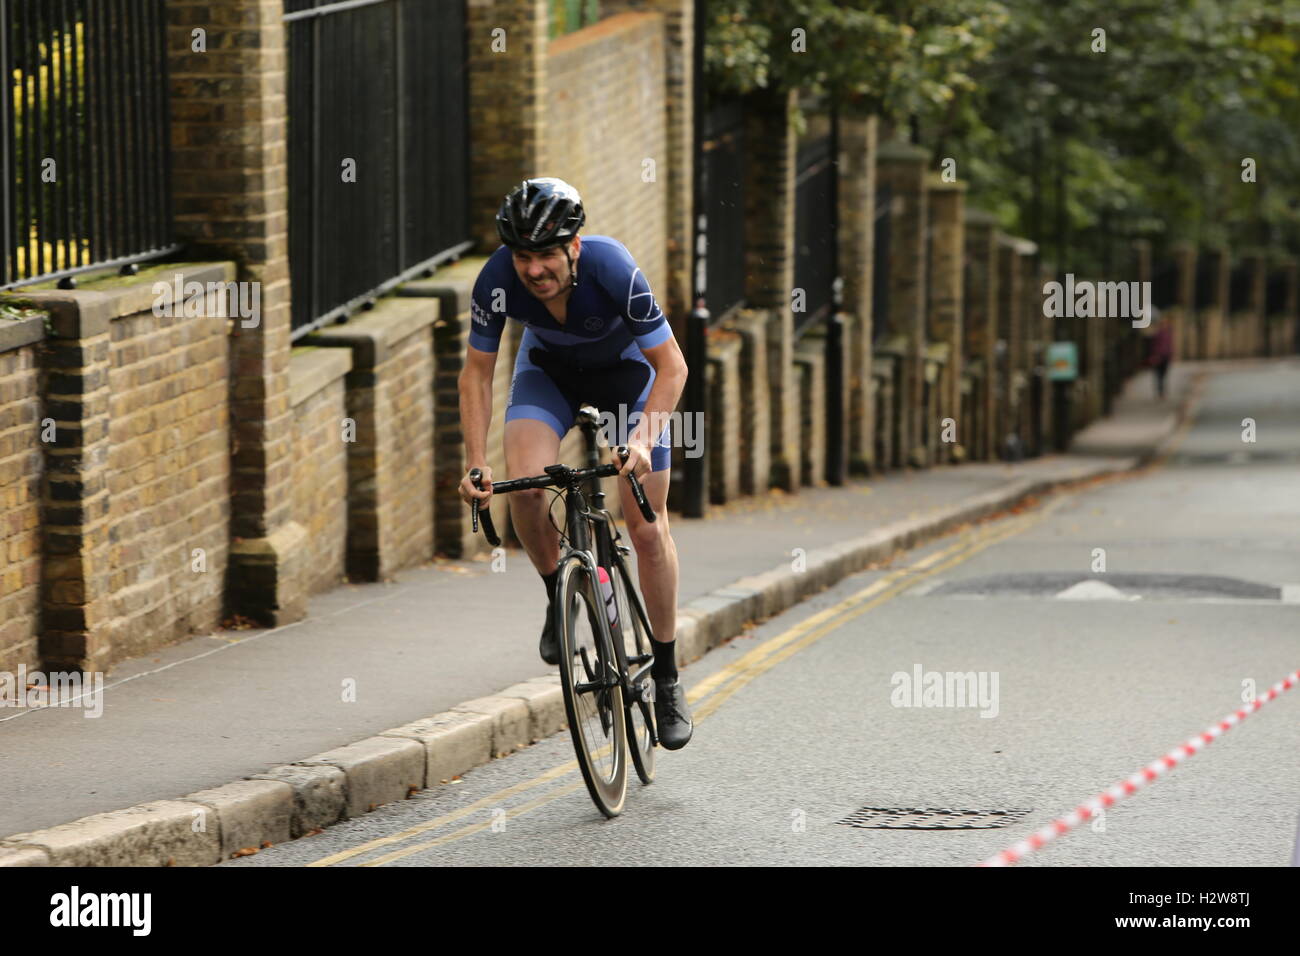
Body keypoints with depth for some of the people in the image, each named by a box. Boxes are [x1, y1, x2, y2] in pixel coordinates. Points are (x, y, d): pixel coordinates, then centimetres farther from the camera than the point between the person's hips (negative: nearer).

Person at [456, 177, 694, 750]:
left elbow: (671, 365, -28)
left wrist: (643, 438, -42)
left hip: (625, 367, -2)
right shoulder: (498, 279, -30)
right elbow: (477, 372, -16)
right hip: (549, 367, 2)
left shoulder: (612, 270, -37)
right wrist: (476, 465, -25)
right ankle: (557, 595, 2)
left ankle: (667, 680, 9)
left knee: (647, 526, -5)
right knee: (524, 483, -27)